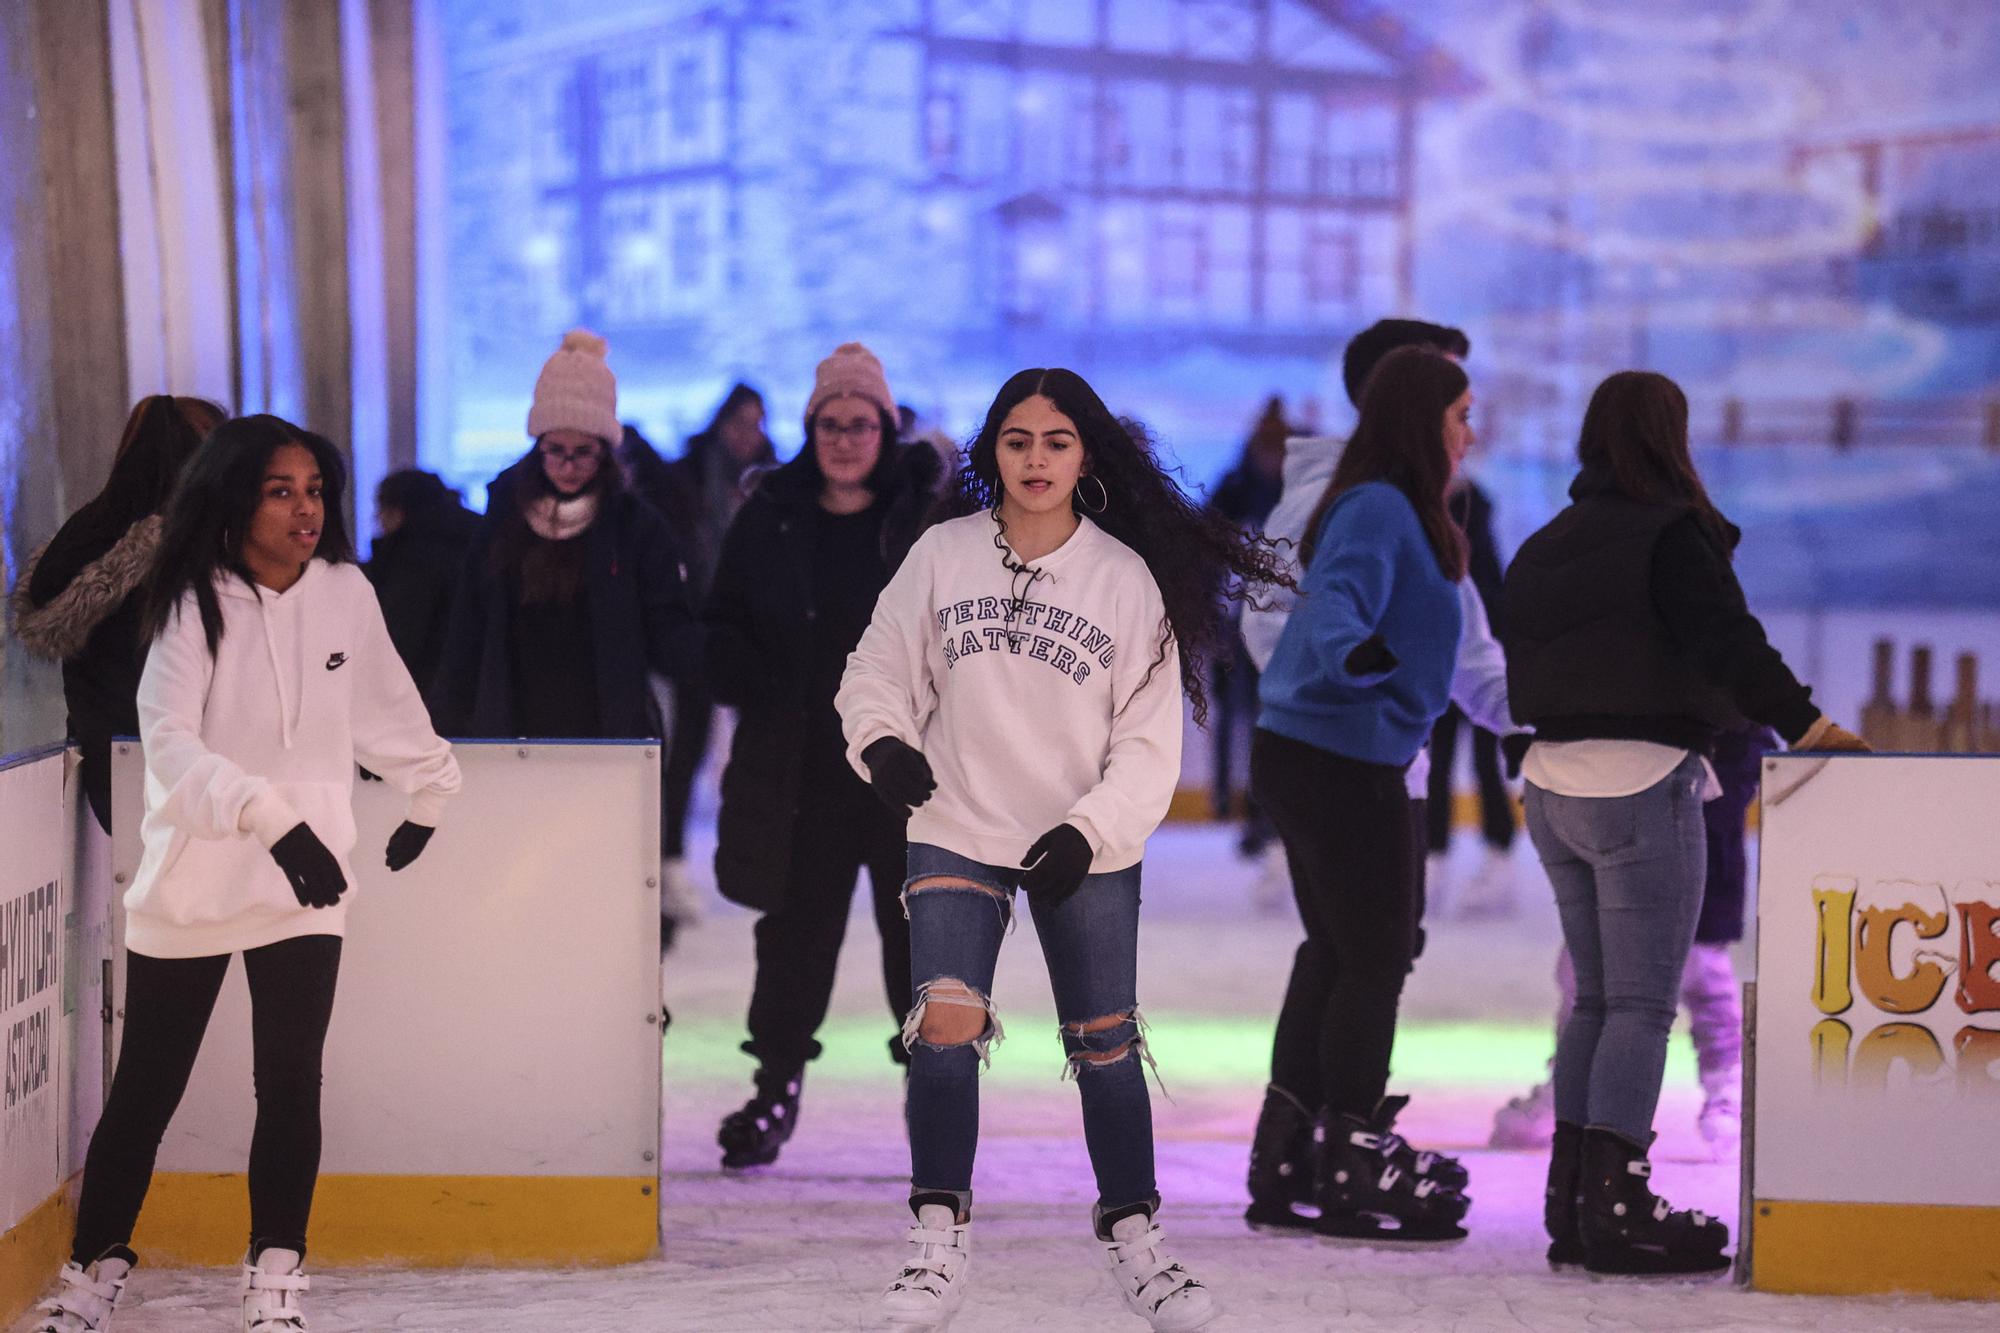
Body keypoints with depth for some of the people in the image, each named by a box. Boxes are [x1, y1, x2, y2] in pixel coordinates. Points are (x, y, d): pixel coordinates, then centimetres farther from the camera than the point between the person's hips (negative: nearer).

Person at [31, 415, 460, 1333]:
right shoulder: (195, 609, -11)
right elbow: (171, 745, -23)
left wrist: (428, 794, 28)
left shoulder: (346, 594, -1)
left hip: (306, 884, 2)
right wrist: (274, 819, -35)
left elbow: (387, 708, 16)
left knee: (291, 1083, -6)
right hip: (189, 882, -2)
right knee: (146, 1088, 8)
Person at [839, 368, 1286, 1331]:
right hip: (956, 832, 0)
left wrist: (1088, 831, -15)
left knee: (1105, 1043, 6)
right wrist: (882, 740, -13)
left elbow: (1150, 741, -3)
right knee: (946, 1021, -15)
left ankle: (1134, 1238, 22)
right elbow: (880, 666, 8)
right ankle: (939, 1238, -2)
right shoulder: (943, 554, -3)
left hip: (1087, 852, 0)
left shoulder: (1127, 578, -6)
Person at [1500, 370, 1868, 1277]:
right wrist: (1802, 724, -24)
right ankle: (1616, 1209, -8)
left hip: (1553, 780, 8)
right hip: (1641, 782, -8)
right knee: (1643, 1003, -5)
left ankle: (1570, 1200, 12)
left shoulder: (1544, 548, 14)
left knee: (1593, 998, 13)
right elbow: (1728, 642, -21)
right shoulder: (1671, 535, -10)